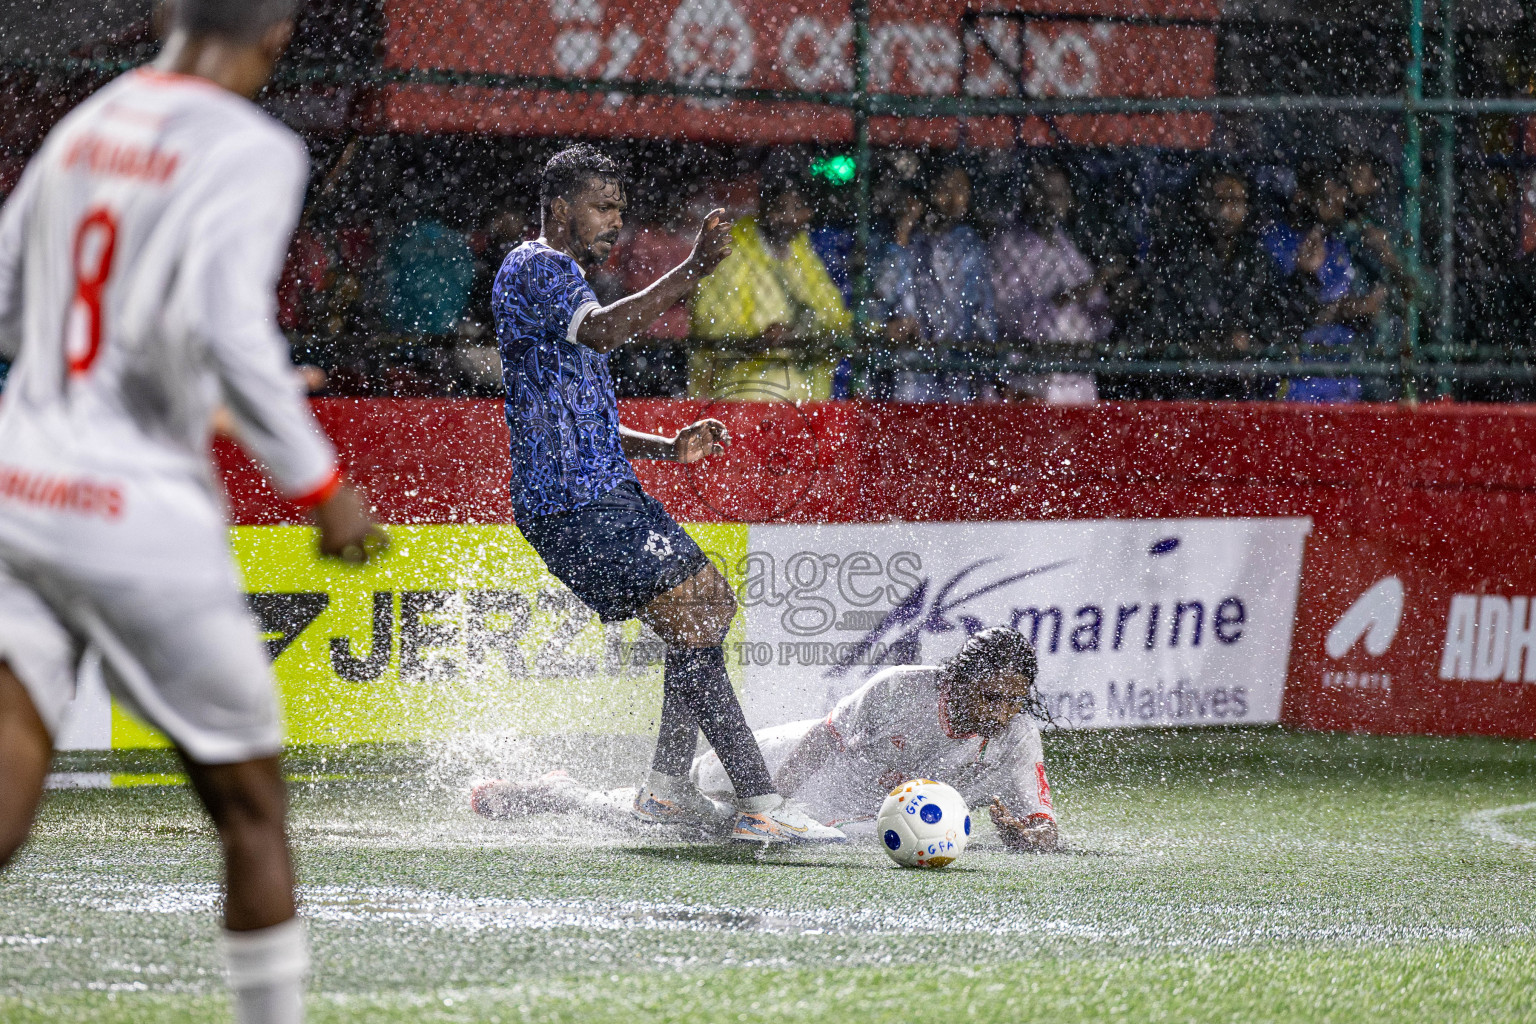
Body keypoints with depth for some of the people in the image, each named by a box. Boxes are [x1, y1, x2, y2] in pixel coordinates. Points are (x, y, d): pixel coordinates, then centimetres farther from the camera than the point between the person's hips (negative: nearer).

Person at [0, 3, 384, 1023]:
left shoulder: (87, 126, 12)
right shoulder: (252, 152, -10)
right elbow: (225, 326, -24)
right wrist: (320, 481, -13)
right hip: (141, 517, -6)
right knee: (251, 806, 14)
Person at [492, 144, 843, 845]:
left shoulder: (559, 276, 25)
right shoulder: (536, 268, -8)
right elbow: (602, 331, -30)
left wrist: (667, 447, 14)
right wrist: (692, 272, -36)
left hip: (605, 491, 11)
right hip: (577, 503, -11)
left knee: (713, 603, 15)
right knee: (694, 625, -15)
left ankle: (665, 787, 16)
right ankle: (762, 806, -19)